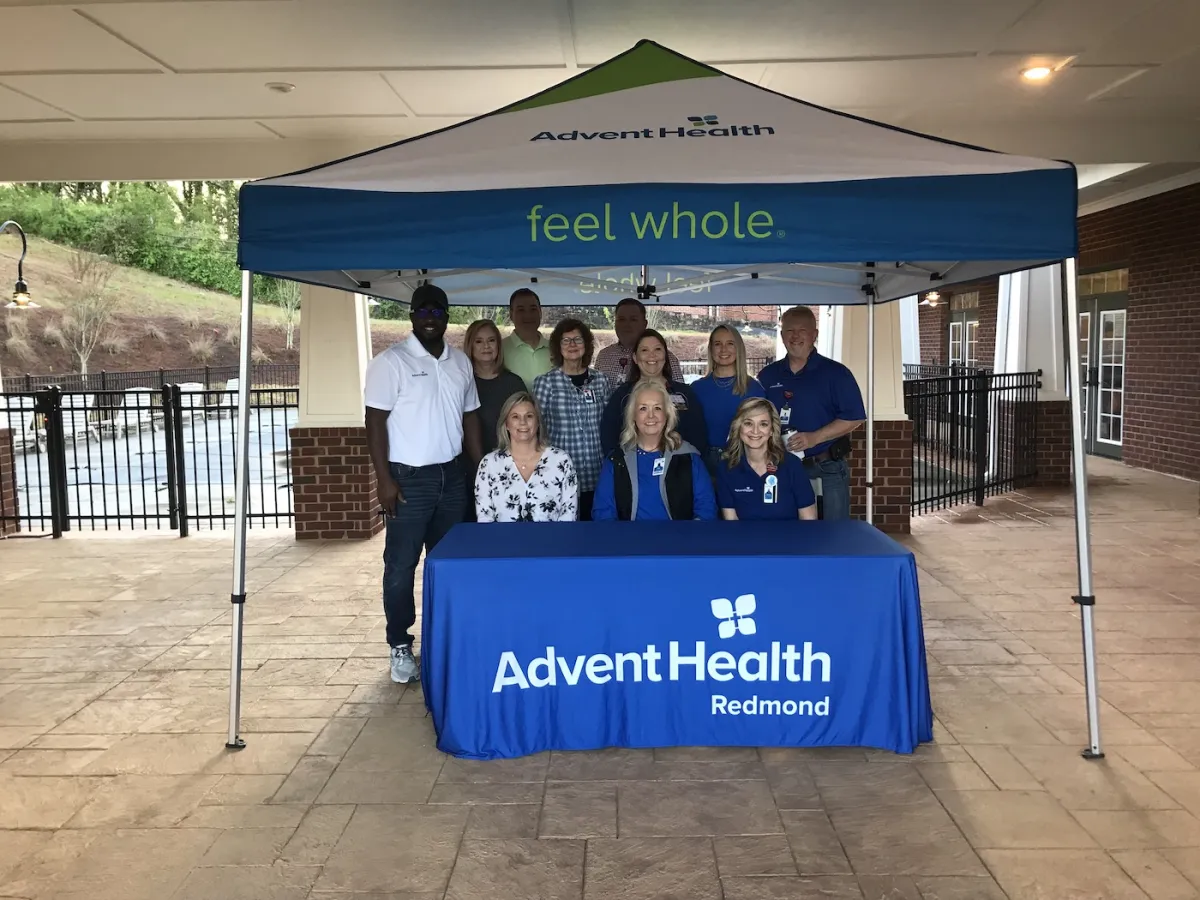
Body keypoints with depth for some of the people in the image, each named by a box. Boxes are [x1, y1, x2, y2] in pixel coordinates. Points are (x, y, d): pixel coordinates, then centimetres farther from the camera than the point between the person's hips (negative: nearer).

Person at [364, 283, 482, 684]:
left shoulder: (460, 361, 9)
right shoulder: (391, 361, -8)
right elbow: (375, 421, -10)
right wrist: (384, 479, -15)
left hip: (452, 476, 5)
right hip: (408, 478, -5)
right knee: (401, 566, 1)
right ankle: (401, 647, 13)